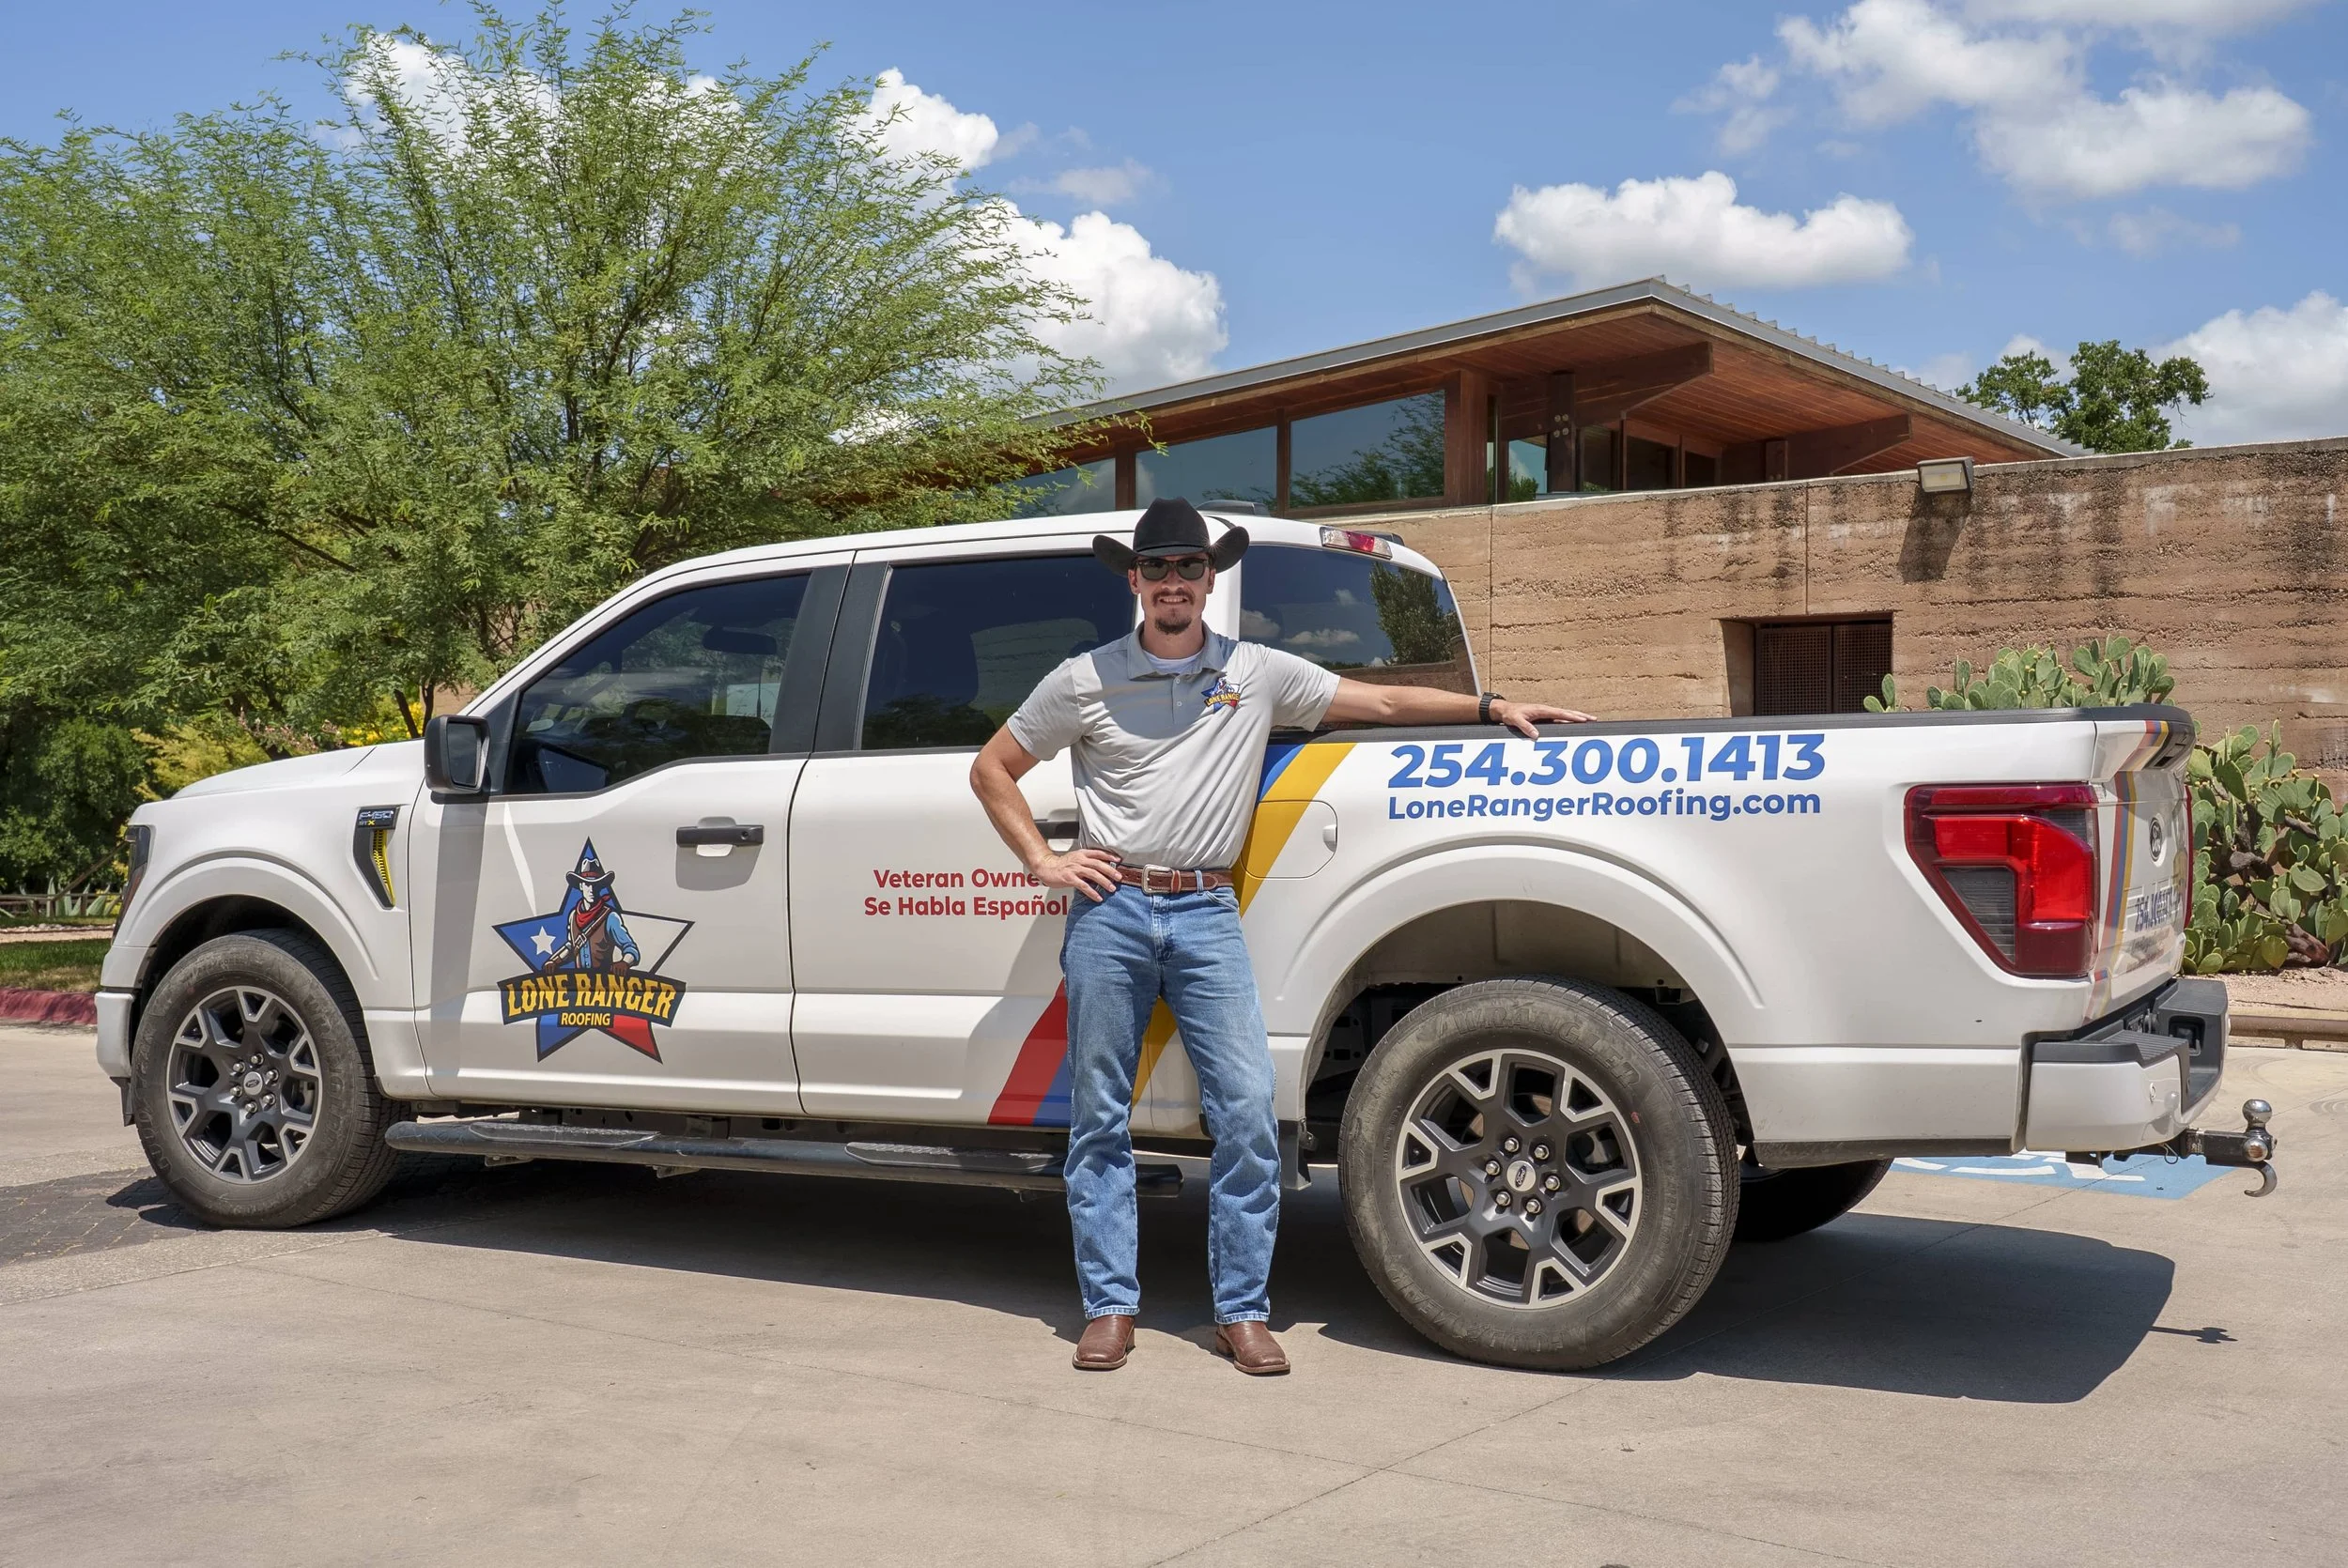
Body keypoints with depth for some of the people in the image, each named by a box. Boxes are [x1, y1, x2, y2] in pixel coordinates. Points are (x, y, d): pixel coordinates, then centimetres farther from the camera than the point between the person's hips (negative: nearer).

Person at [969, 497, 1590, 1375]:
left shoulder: (1258, 674, 8)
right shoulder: (1085, 681, 5)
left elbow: (1382, 701, 13)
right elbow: (992, 768, 13)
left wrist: (1492, 708, 8)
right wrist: (1042, 861, 4)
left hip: (1206, 914, 1)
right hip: (1110, 909, 0)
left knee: (1247, 1111, -7)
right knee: (1099, 1118, 3)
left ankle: (1243, 1312, 5)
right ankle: (1109, 1308, 14)